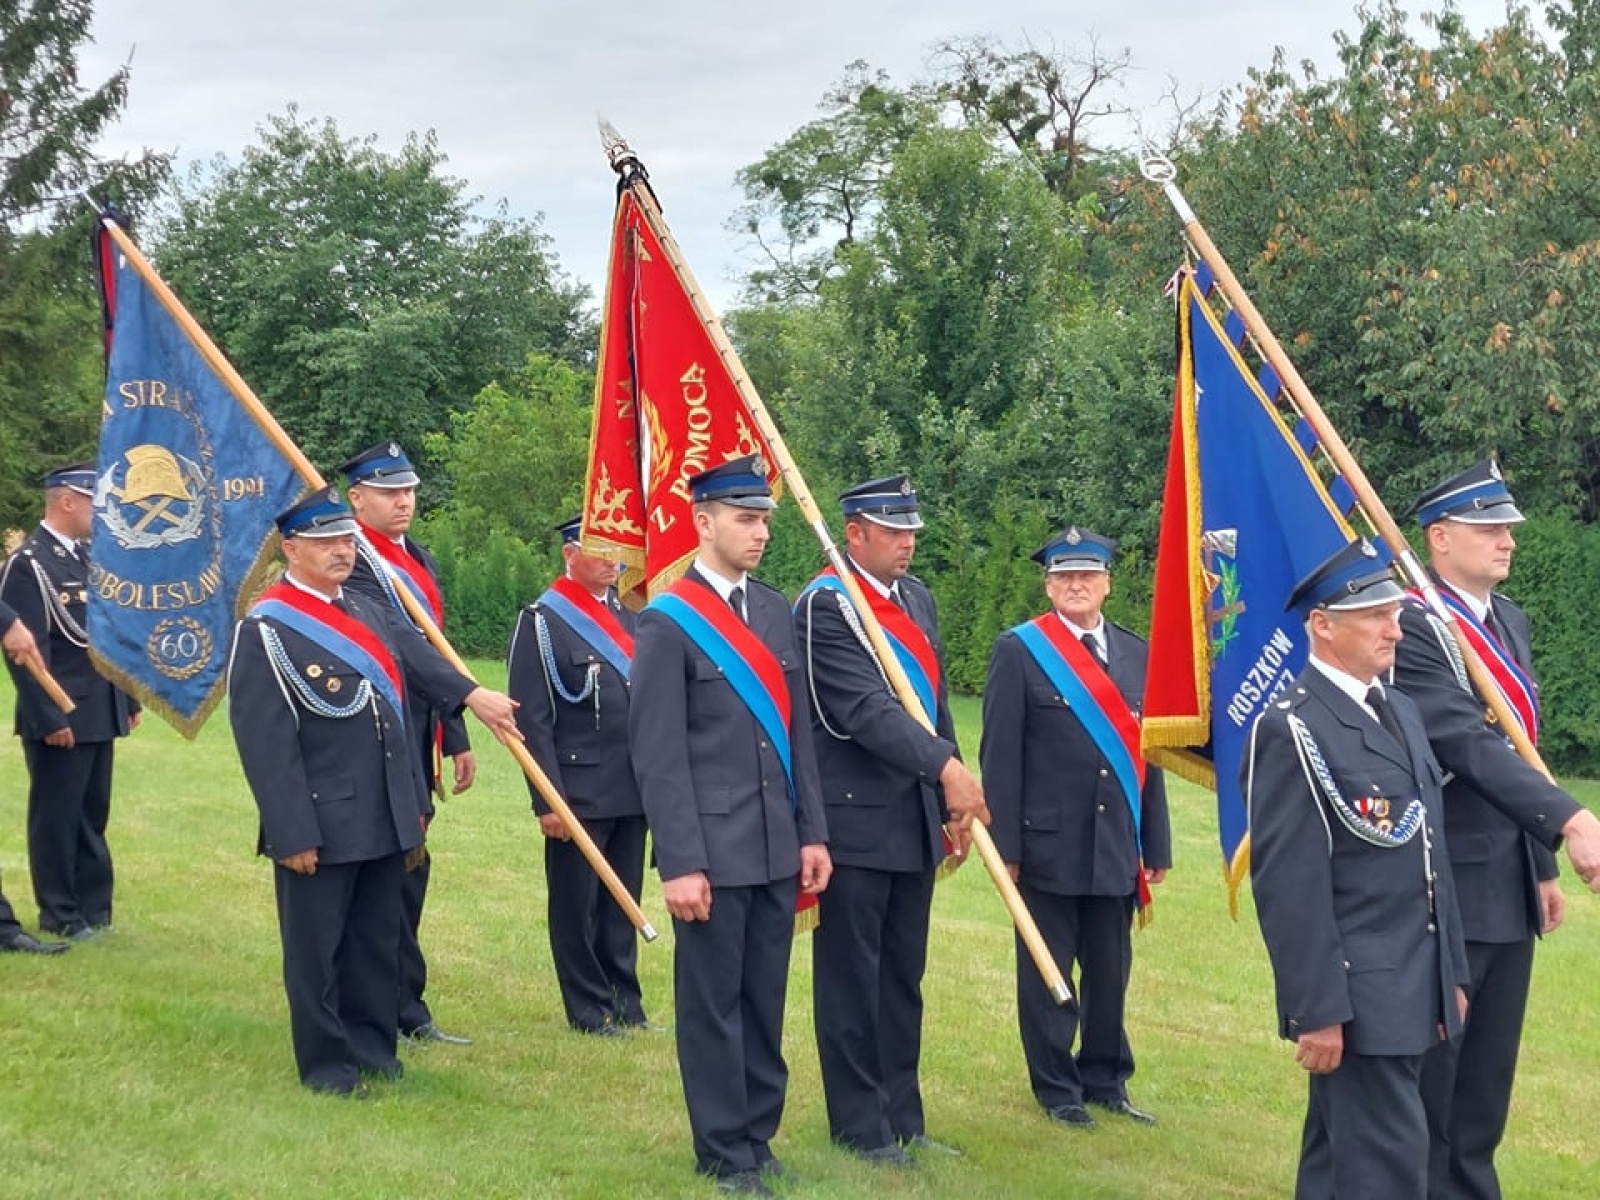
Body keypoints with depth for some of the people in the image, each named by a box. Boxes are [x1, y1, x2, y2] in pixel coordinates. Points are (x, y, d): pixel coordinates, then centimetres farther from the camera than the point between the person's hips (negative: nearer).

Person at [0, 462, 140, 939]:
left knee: (92, 814, 15)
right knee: (57, 817, 3)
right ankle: (59, 915, 12)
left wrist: (130, 699, 16)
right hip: (60, 717, -8)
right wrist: (49, 718, -20)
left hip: (99, 713, 8)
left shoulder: (87, 556, 13)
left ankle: (93, 907, 24)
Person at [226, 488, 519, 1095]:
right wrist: (292, 834, -18)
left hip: (386, 818, 7)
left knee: (378, 942, 15)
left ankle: (374, 1049, 27)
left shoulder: (370, 612, 11)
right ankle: (326, 1065, 15)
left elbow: (425, 670, 15)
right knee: (316, 949, 4)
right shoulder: (265, 630, -12)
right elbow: (264, 742, -15)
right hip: (321, 824, -7)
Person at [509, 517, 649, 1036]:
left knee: (623, 904, 13)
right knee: (577, 907, 4)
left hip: (633, 791, 6)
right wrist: (548, 801, -15)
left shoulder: (628, 615, 13)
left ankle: (625, 1002, 22)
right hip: (580, 793, -6)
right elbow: (532, 720, -11)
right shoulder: (543, 621, -7)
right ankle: (589, 1010, 13)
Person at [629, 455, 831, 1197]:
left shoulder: (775, 611, 10)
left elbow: (796, 733, 13)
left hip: (777, 849, 6)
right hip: (712, 851, -6)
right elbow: (658, 757, -11)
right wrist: (681, 863, -15)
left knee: (765, 1003, 13)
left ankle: (758, 1135, 24)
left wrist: (813, 832, 8)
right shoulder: (667, 623, -8)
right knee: (714, 1006, 4)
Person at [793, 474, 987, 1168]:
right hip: (856, 820, -8)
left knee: (903, 977, 13)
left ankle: (902, 1118, 22)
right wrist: (946, 765, -29)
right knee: (853, 978, 1)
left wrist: (954, 798, 14)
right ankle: (861, 1128, 9)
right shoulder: (824, 606, -12)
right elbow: (865, 708, -22)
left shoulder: (918, 598, 13)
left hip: (915, 818, 8)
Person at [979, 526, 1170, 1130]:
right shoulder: (1019, 651, -3)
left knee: (1110, 972, 11)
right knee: (1047, 973, 5)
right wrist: (1005, 846, -10)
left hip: (1117, 847, 4)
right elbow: (1000, 756, -5)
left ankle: (1106, 1081, 25)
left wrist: (1156, 846, 9)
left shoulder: (1136, 653, 11)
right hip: (1049, 845, -4)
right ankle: (1056, 1088, 16)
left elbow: (1147, 752, 11)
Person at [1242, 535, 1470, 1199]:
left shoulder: (1401, 711, 14)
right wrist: (1317, 1011, -19)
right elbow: (1289, 885, -18)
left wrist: (1451, 973, 17)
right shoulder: (1292, 729, -15)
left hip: (1412, 990, 8)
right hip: (1354, 997, -8)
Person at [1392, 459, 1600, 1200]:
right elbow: (1470, 744, -26)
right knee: (1427, 1077, 3)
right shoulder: (1411, 628, -17)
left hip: (1510, 885, 9)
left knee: (1488, 1080, 15)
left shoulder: (1509, 621, 13)